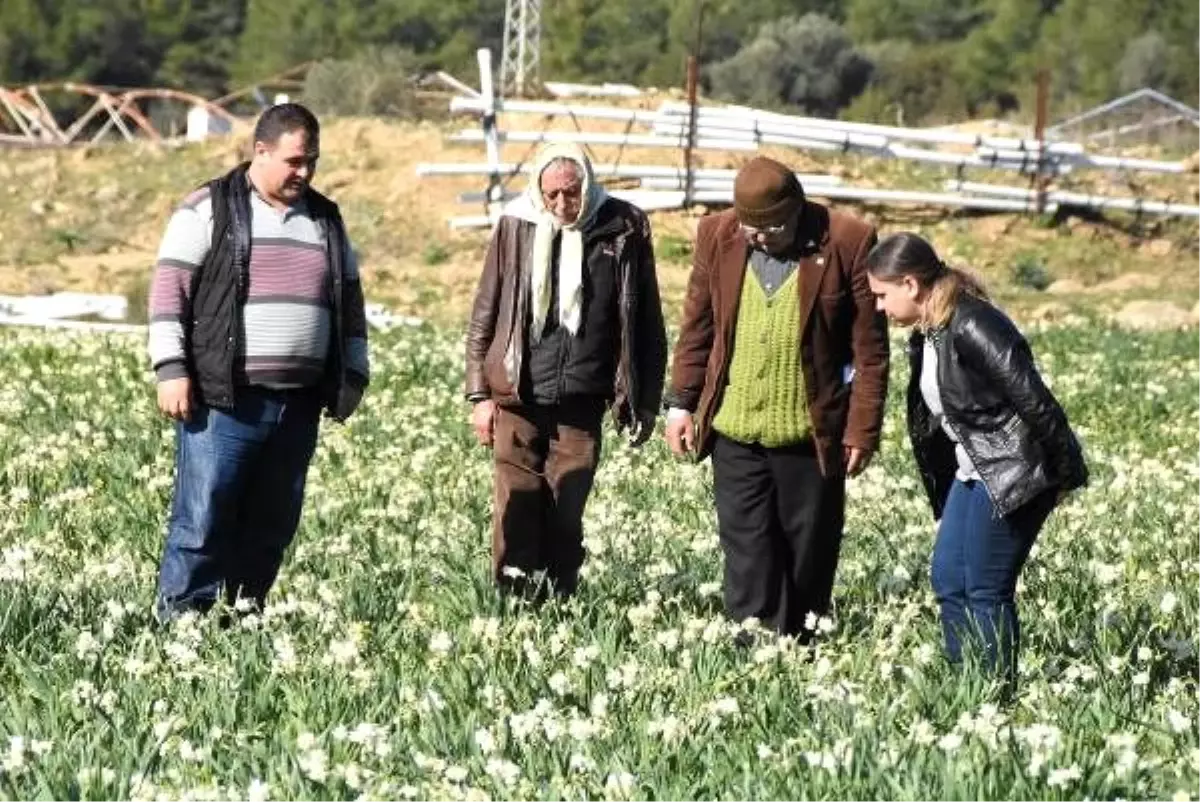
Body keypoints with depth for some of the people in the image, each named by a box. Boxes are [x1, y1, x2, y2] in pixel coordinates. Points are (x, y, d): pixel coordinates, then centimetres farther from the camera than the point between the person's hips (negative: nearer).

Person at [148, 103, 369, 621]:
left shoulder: (325, 221, 16)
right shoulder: (209, 210, 0)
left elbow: (350, 305, 22)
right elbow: (169, 291, -4)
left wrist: (352, 376, 16)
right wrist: (171, 368, -11)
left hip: (299, 404, 5)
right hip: (224, 401, -5)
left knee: (273, 525, 7)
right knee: (203, 521, -7)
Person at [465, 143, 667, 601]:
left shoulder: (623, 232, -1)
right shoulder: (517, 227, 0)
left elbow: (647, 323, 6)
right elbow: (485, 314, 6)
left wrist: (645, 404, 6)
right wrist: (480, 394, 2)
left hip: (581, 405, 0)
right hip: (517, 400, 0)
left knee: (564, 517, 2)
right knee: (516, 513, -2)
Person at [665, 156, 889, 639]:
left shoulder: (847, 244, -9)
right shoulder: (718, 237, 1)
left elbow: (870, 350, -6)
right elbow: (696, 327, 9)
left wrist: (862, 431, -8)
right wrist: (682, 402, 5)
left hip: (812, 435, -2)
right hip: (735, 433, 2)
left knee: (808, 557, 9)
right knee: (748, 557, 0)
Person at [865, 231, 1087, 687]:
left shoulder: (972, 329, -22)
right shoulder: (925, 337, 9)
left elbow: (1033, 401, -23)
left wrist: (1064, 473, -18)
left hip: (1013, 475, -10)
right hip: (973, 473, 10)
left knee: (986, 592, -5)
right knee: (948, 582, 10)